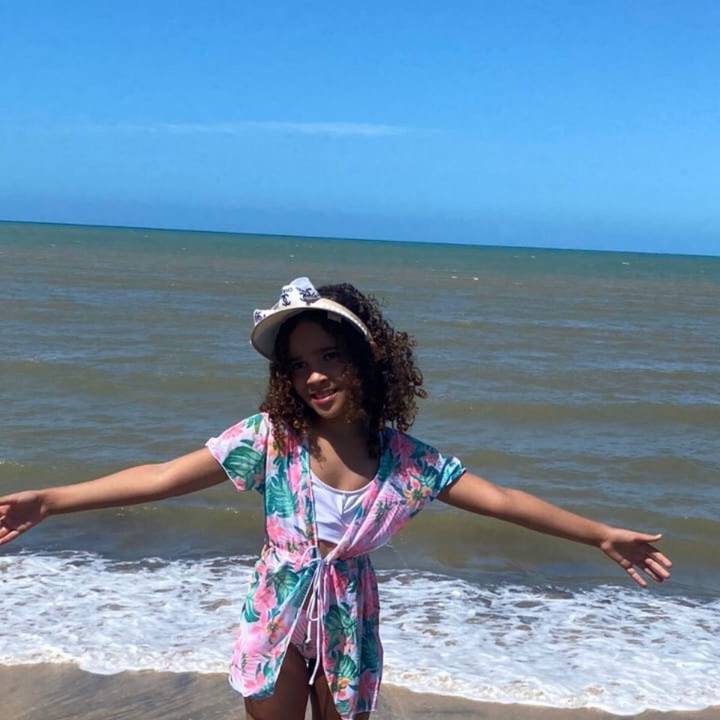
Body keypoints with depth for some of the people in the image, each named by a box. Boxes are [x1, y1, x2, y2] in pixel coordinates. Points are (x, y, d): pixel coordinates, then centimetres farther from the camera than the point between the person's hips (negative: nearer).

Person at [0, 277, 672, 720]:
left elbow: (499, 499, -6)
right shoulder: (270, 437, -16)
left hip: (349, 623, 1)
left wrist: (600, 534, -6)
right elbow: (163, 477, -20)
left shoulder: (402, 457, -11)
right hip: (277, 617, -1)